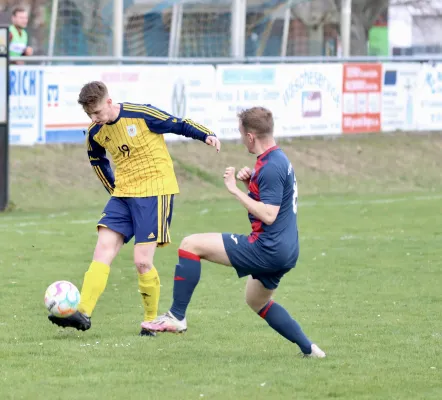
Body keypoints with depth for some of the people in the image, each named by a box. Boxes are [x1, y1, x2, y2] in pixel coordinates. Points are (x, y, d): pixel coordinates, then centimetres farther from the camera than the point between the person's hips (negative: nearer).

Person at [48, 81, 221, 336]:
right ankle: (83, 313, -13)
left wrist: (207, 135, -20)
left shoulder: (142, 114, -14)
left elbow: (179, 124, -6)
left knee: (142, 260, -10)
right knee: (103, 250, -8)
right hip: (123, 194, 6)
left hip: (155, 191, -6)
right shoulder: (96, 133, 4)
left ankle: (152, 321, 7)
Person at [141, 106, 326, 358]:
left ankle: (177, 317, -10)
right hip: (286, 251, 10)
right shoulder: (279, 159, 14)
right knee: (257, 301, 32)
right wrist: (251, 181, 8)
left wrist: (235, 189, -19)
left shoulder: (271, 167, -18)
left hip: (268, 248, -10)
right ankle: (309, 349, 26)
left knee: (190, 245, -10)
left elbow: (268, 214, -23)